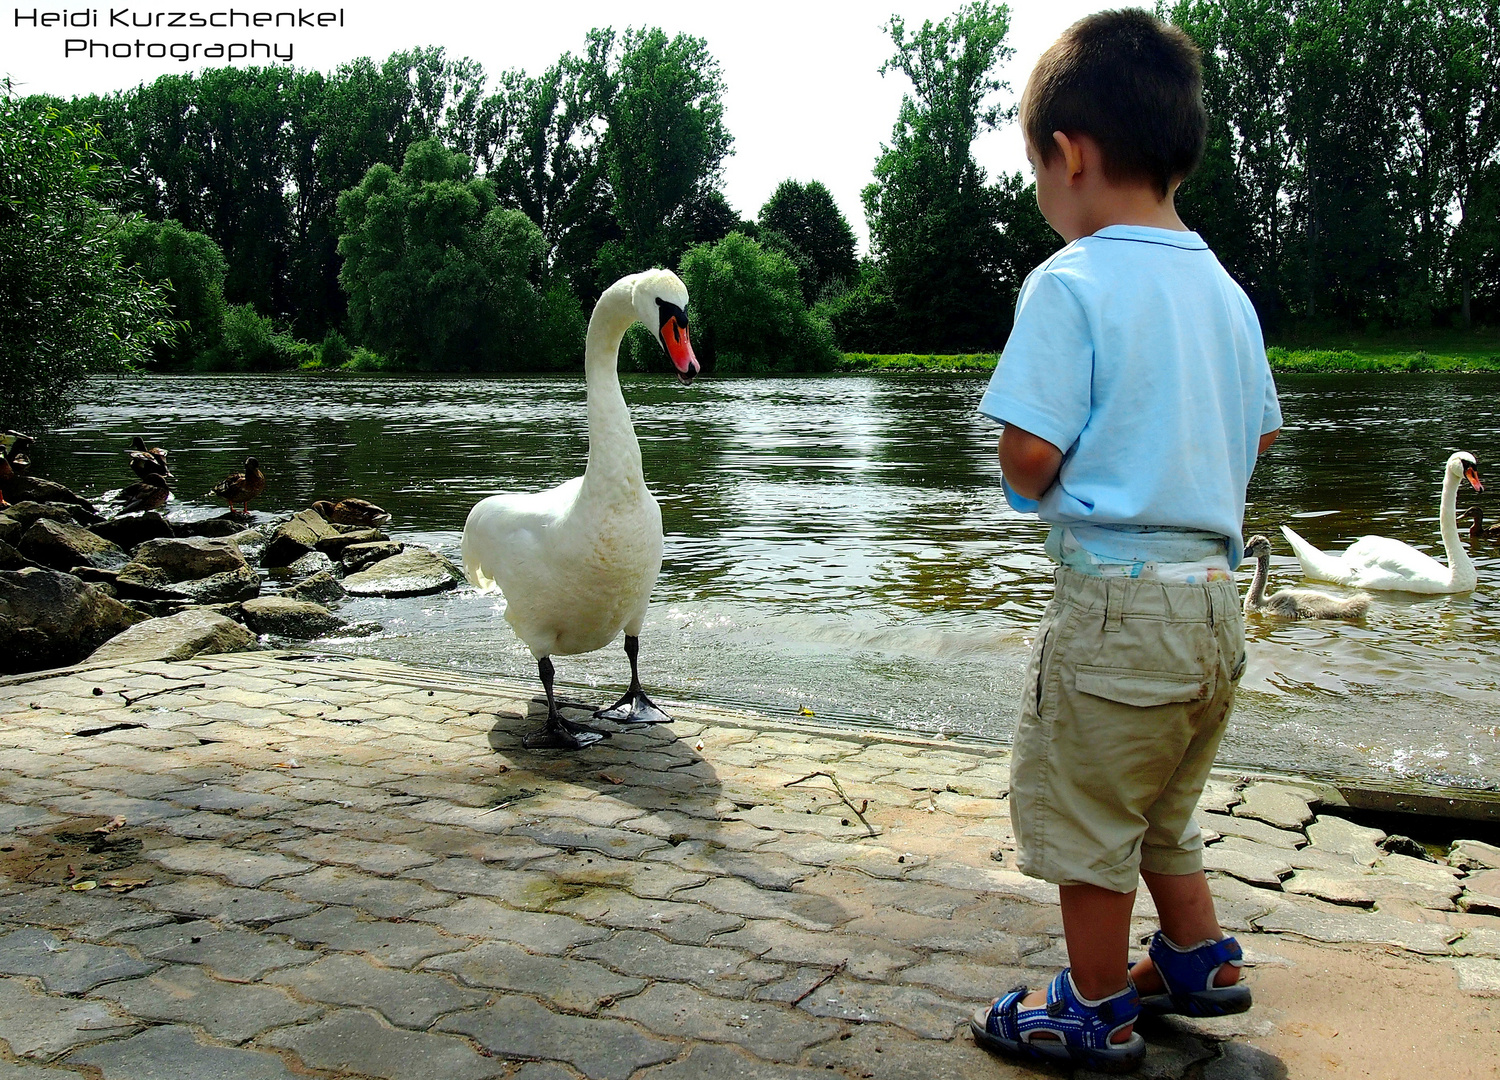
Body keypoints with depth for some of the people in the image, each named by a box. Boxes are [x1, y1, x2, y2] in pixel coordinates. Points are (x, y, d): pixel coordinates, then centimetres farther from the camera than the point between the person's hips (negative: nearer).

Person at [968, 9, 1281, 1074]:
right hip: (1216, 596, 8)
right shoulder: (1224, 288, 8)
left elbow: (1029, 452, -21)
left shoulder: (1070, 282, -15)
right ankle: (1200, 961, 40)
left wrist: (1035, 491, 1)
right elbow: (1260, 430, 17)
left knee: (1085, 818, 11)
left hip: (1117, 601, -8)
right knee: (1159, 807, 27)